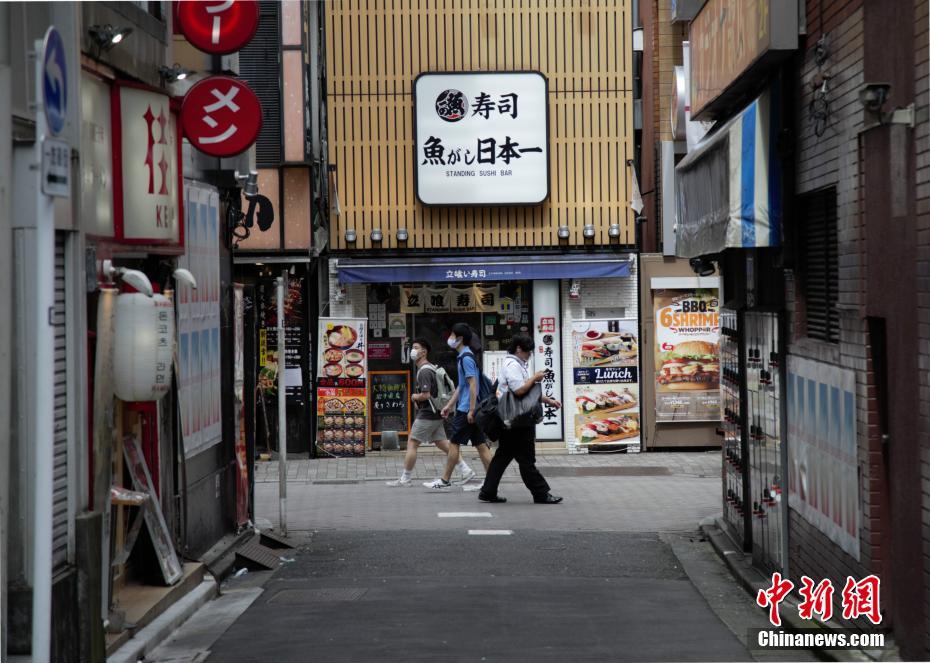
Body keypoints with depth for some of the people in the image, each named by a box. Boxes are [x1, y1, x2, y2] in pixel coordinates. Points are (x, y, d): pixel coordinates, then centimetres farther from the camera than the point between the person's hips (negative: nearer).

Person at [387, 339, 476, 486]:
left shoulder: (424, 371, -16)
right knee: (442, 444, 10)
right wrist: (418, 399, 14)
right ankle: (466, 471, 7)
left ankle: (405, 479, 0)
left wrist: (414, 397, -5)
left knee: (411, 444, -4)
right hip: (436, 414, 10)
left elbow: (425, 395, -24)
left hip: (426, 415, -10)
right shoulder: (431, 368, 17)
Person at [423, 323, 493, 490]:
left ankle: (445, 480, 5)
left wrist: (471, 410, -21)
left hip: (466, 410, -9)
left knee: (454, 443, -2)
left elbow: (473, 385, -20)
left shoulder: (466, 358, -14)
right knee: (480, 444, 7)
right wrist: (449, 405, 25)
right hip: (469, 409, 9)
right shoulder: (465, 357, 16)